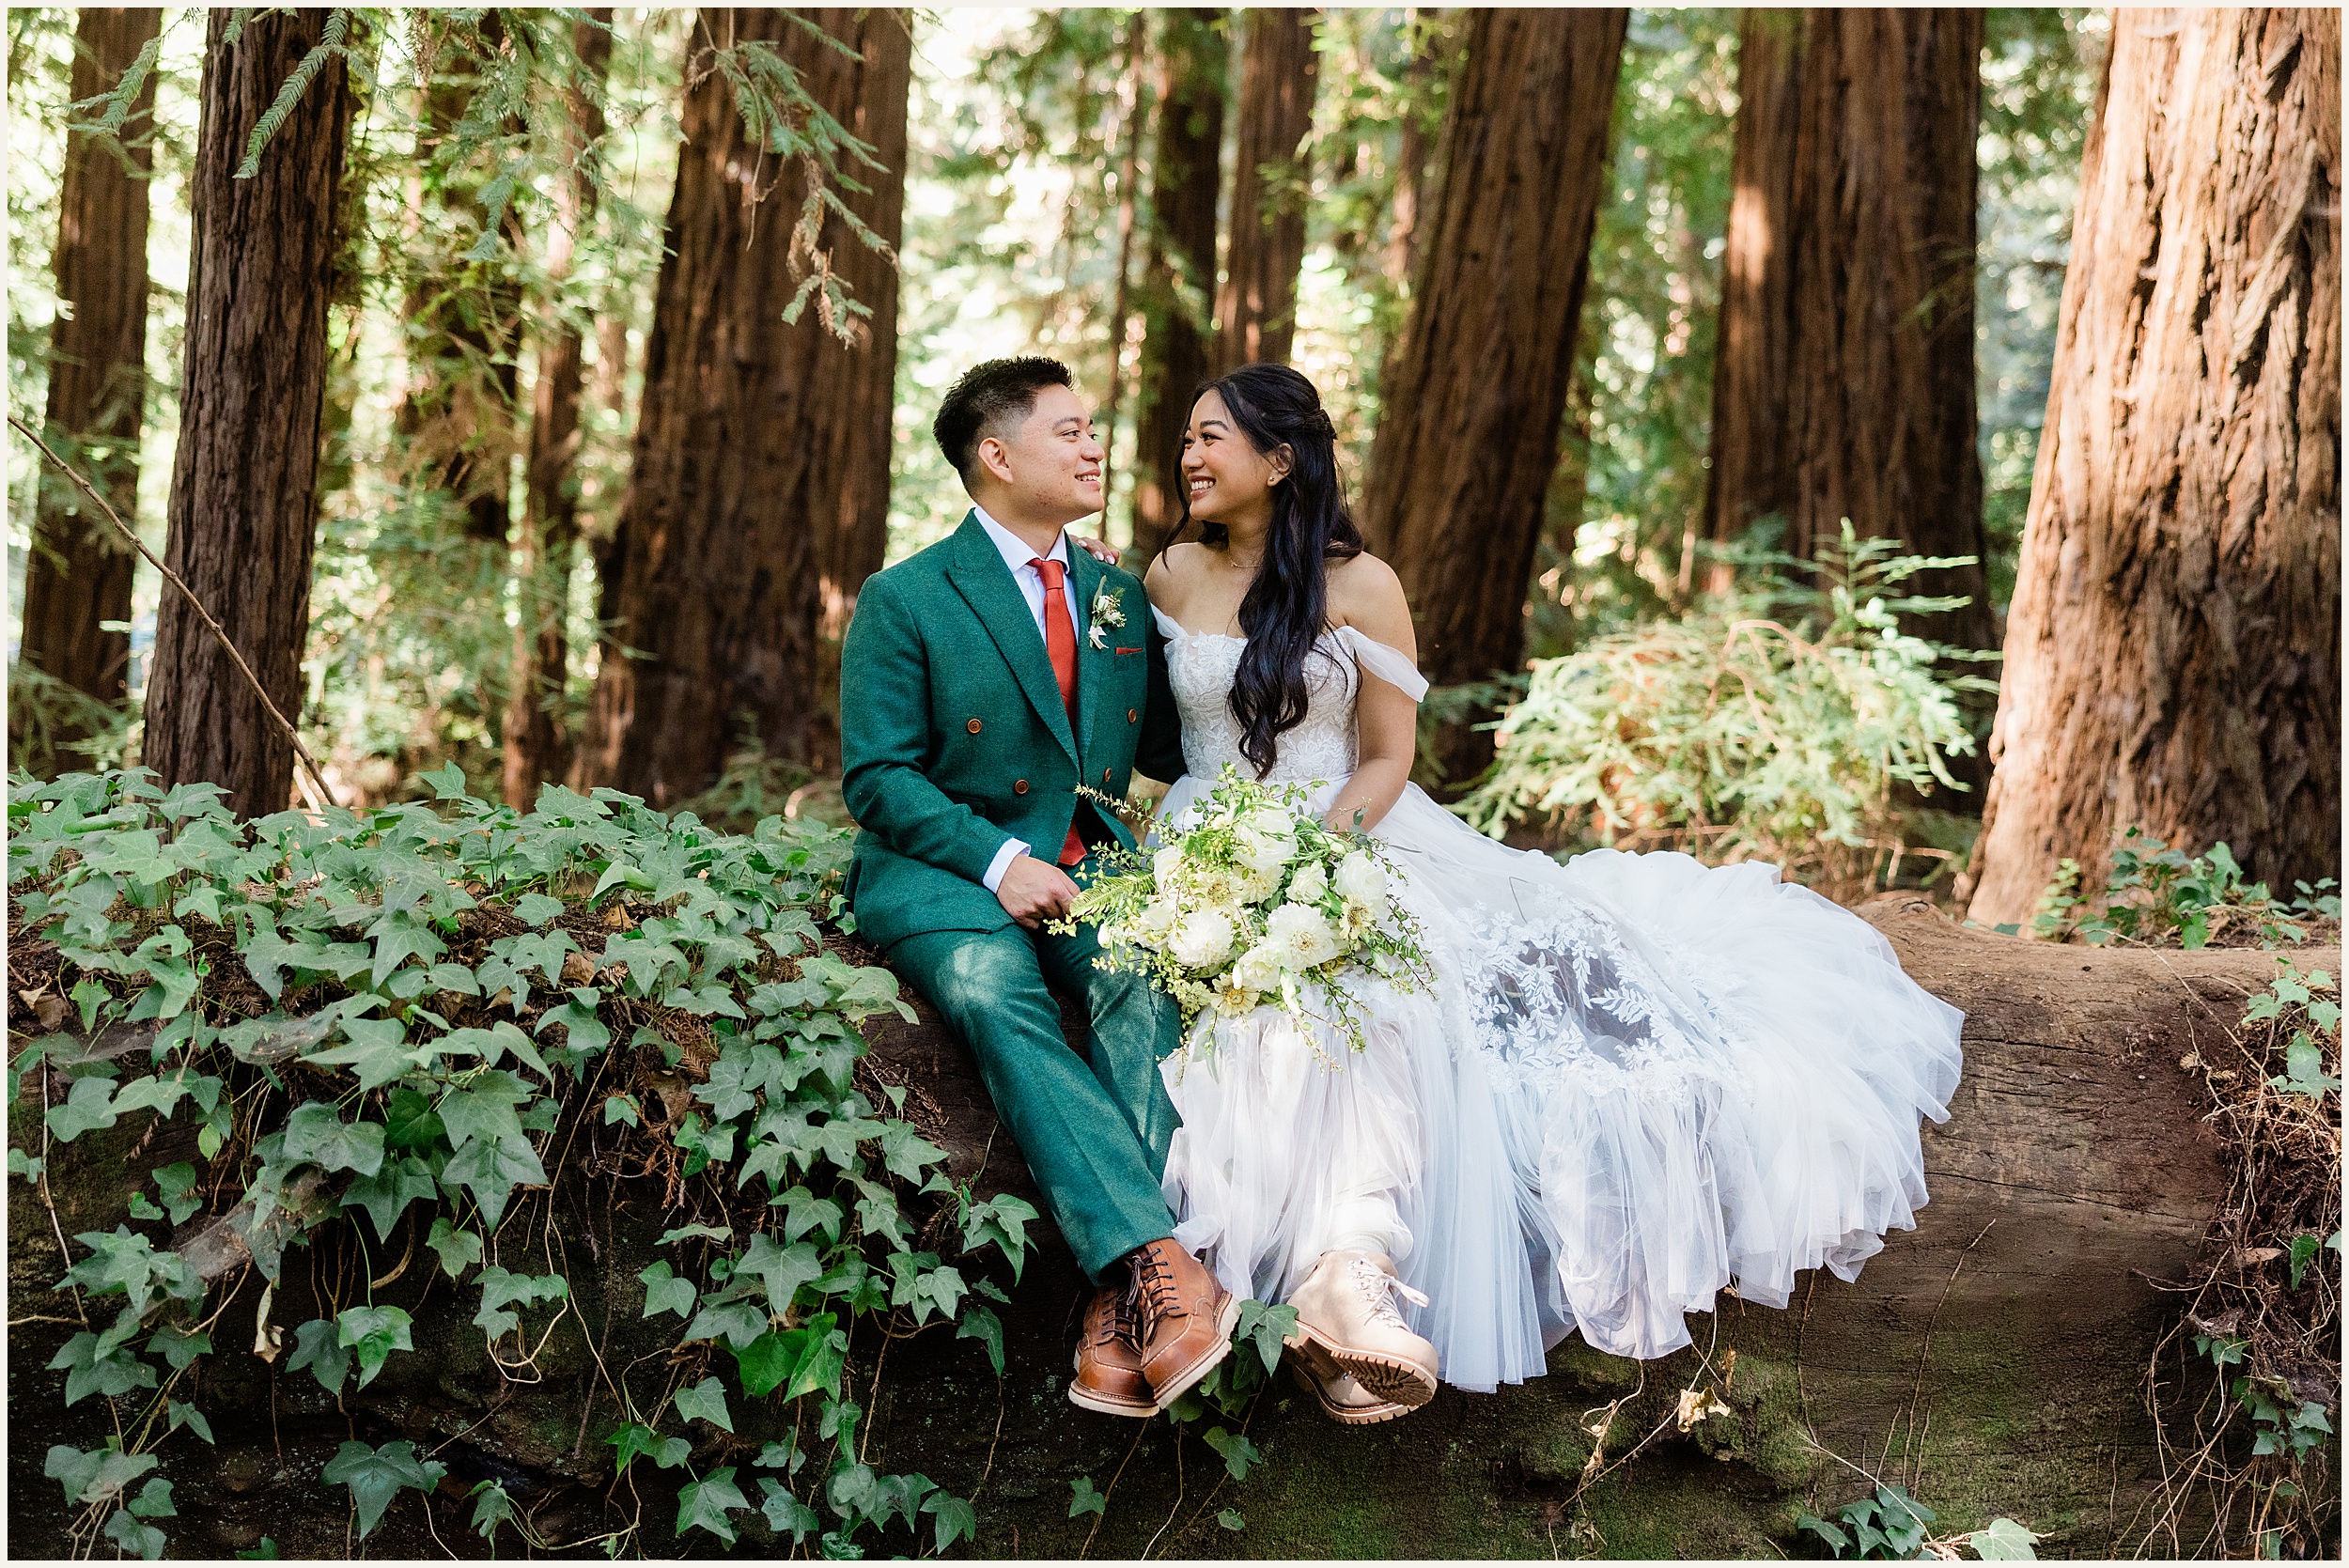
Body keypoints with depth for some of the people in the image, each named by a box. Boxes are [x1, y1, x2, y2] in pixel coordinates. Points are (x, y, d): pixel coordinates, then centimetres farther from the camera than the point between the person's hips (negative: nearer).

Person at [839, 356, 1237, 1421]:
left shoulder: (1121, 599, 16)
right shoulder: (904, 602, 0)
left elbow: (1166, 749, 23)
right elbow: (875, 777, -4)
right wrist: (998, 861, -19)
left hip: (1090, 870, 4)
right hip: (943, 874, -3)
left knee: (1147, 978, -32)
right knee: (994, 994, -38)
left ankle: (1122, 1306, -41)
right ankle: (1160, 1261, -47)